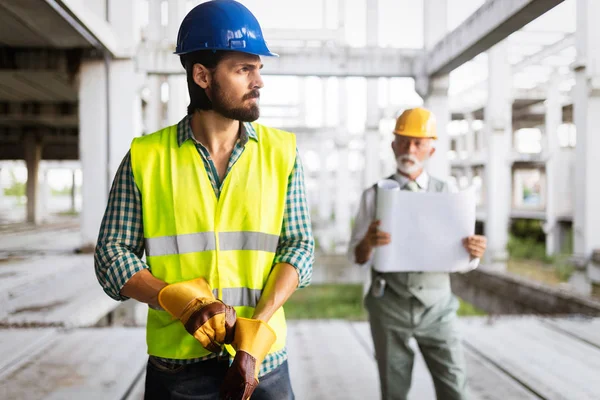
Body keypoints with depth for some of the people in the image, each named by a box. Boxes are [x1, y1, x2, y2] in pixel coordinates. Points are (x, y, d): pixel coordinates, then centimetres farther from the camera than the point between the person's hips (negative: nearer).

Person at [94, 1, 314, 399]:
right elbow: (113, 254, -2)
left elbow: (299, 247, -2)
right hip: (177, 366, 0)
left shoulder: (281, 152, 0)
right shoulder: (146, 158, -3)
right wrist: (181, 303, -18)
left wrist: (257, 332, -14)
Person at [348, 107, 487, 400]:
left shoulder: (447, 194, 3)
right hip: (390, 307, 0)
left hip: (437, 306, 1)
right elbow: (357, 257, -4)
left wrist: (474, 252, -20)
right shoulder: (374, 195, 0)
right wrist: (368, 242, -27)